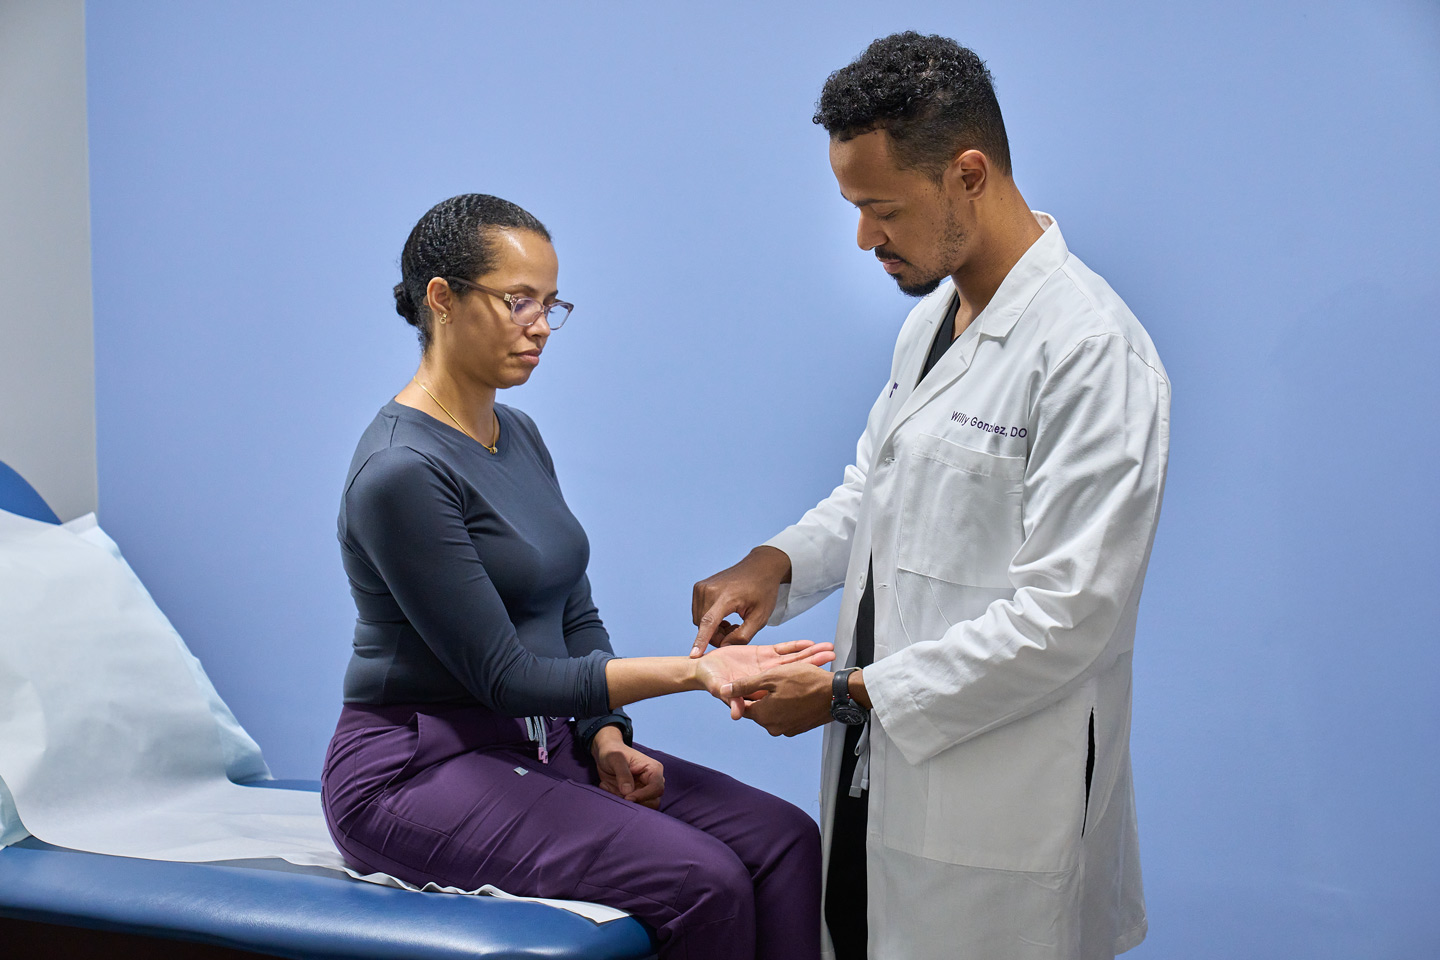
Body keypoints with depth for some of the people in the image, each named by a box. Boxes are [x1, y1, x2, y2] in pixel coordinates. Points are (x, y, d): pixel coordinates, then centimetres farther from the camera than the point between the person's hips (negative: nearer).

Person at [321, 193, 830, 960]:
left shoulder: (519, 436, 11)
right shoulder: (400, 471, -18)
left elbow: (576, 617, 14)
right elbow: (501, 674, -19)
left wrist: (606, 736, -4)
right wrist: (691, 671, -23)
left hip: (543, 748, 8)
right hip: (419, 773, -8)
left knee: (783, 840, -12)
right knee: (701, 882, -26)